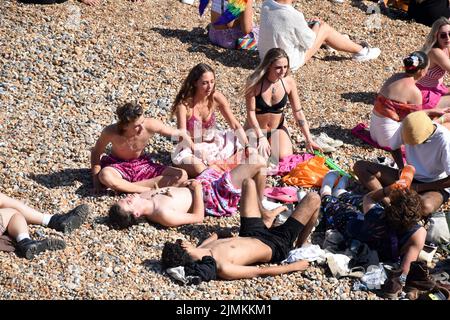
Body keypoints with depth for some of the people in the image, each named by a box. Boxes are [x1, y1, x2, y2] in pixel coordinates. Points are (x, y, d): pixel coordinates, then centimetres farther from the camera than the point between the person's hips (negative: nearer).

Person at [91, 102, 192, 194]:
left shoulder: (150, 125, -25)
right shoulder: (111, 132, -27)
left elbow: (180, 134, -12)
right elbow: (96, 152, -10)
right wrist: (96, 182, -16)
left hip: (141, 164, 3)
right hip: (118, 166, -3)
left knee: (182, 176, -18)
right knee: (105, 175, -41)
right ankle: (148, 190, -25)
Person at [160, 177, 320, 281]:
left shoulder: (198, 253, -20)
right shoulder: (222, 269, -42)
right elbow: (262, 272, -31)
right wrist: (295, 266, -22)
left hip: (250, 235, 7)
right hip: (276, 246, -7)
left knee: (248, 182, 15)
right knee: (313, 199, -5)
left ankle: (266, 216, 40)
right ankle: (300, 244, 20)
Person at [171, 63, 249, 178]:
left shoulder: (217, 98, -11)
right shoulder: (184, 104, -22)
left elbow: (235, 125, -7)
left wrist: (247, 146, -21)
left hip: (213, 143, 5)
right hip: (191, 148, -5)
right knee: (200, 170, -34)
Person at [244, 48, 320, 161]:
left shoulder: (289, 82, -12)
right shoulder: (254, 82, -22)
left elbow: (298, 112, -6)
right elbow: (251, 113, -19)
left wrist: (309, 140, -8)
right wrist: (261, 138, -28)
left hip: (277, 128, 3)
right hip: (255, 128, -2)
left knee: (285, 156, -20)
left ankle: (271, 144, 13)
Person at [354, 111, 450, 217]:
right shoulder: (408, 128, -12)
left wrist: (418, 188, -18)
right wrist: (401, 169, -6)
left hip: (436, 186, -6)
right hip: (410, 177, 6)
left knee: (425, 207, -45)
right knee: (360, 166, -12)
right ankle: (389, 203, -30)